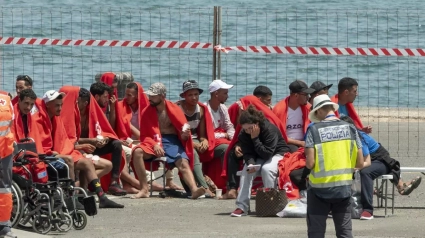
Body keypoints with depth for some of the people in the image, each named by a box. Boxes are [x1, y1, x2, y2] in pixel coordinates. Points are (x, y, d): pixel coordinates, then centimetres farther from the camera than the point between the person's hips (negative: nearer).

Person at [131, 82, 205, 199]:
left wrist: (185, 135, -18)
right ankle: (144, 190, -27)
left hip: (172, 141, -1)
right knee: (138, 152, -30)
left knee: (183, 163, -29)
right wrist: (154, 145, -16)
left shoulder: (174, 109, 4)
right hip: (154, 142, 1)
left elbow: (183, 130, 8)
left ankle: (194, 189, -52)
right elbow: (144, 136, 5)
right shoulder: (146, 112, 6)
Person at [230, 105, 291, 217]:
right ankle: (242, 206, -25)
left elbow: (267, 154, -29)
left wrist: (255, 138, -33)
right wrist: (250, 164, -36)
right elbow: (247, 153, -14)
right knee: (246, 171, -23)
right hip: (259, 157, 5)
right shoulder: (243, 135, -13)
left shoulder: (270, 129, -28)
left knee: (267, 169, -35)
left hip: (278, 153, -5)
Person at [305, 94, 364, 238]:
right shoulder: (350, 128, 0)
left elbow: (310, 164, -14)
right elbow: (360, 163, 1)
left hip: (320, 188, -3)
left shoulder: (314, 130, -9)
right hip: (344, 188, 3)